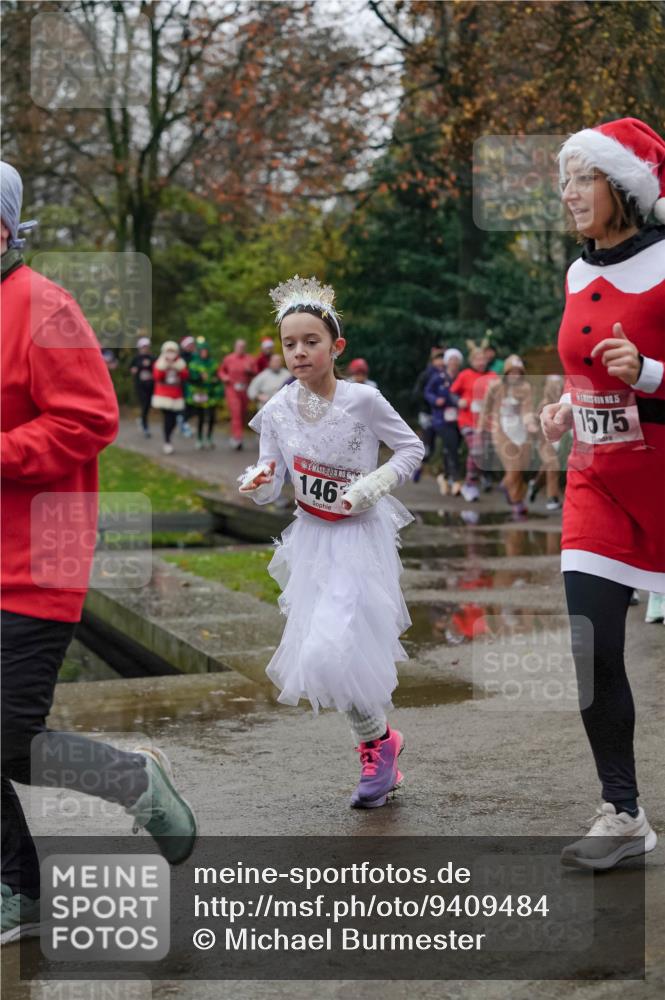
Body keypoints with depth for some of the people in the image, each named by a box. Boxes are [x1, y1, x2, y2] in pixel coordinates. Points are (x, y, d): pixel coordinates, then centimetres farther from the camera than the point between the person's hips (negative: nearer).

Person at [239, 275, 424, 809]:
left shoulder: (363, 400, -13)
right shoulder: (278, 410, -3)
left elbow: (412, 448, -1)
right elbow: (270, 487, 0)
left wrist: (373, 485, -15)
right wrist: (258, 482, -23)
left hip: (360, 535, -5)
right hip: (312, 539, 5)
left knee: (334, 649, -17)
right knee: (318, 650, 8)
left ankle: (375, 743, 8)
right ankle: (381, 739, 29)